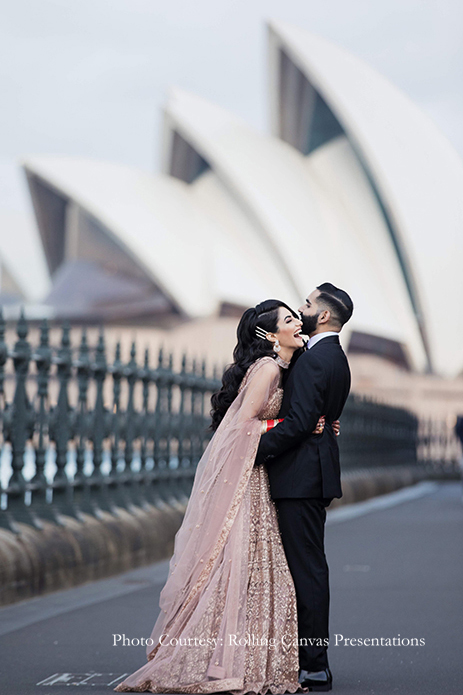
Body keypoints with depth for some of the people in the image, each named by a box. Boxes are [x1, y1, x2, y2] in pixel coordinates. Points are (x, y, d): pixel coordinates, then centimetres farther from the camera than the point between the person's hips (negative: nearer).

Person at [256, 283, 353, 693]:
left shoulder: (314, 359, -15)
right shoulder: (336, 358, 17)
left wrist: (255, 449, -15)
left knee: (306, 567, -7)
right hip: (315, 473, 10)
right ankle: (313, 661, 18)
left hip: (302, 474, -10)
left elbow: (299, 422, -21)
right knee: (309, 566, 13)